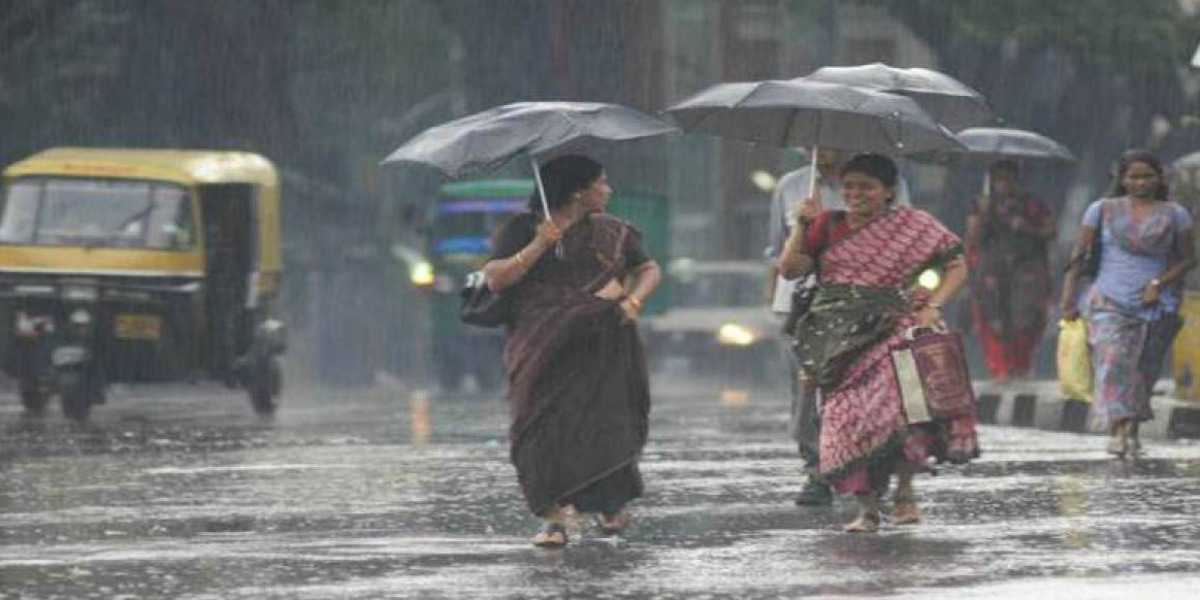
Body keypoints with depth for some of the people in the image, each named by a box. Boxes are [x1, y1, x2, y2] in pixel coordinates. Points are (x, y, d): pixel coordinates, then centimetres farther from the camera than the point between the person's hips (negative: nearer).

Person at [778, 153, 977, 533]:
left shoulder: (912, 225, 7)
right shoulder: (829, 226, 13)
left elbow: (957, 265, 6)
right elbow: (789, 268, 6)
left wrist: (933, 306, -8)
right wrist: (803, 225, -4)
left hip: (894, 329, -3)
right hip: (841, 340, 3)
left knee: (901, 401, -24)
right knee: (849, 414, -9)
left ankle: (904, 494, -8)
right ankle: (867, 509, -1)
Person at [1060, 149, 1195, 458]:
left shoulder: (1174, 215, 8)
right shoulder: (1103, 210, 6)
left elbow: (1188, 259, 11)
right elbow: (1079, 256, 6)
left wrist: (1160, 283, -6)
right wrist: (1068, 299, -2)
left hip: (1154, 305, 2)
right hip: (1109, 301, -2)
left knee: (1144, 370, 1)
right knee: (1113, 363, -19)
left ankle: (1132, 430, 14)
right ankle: (1119, 431, -28)